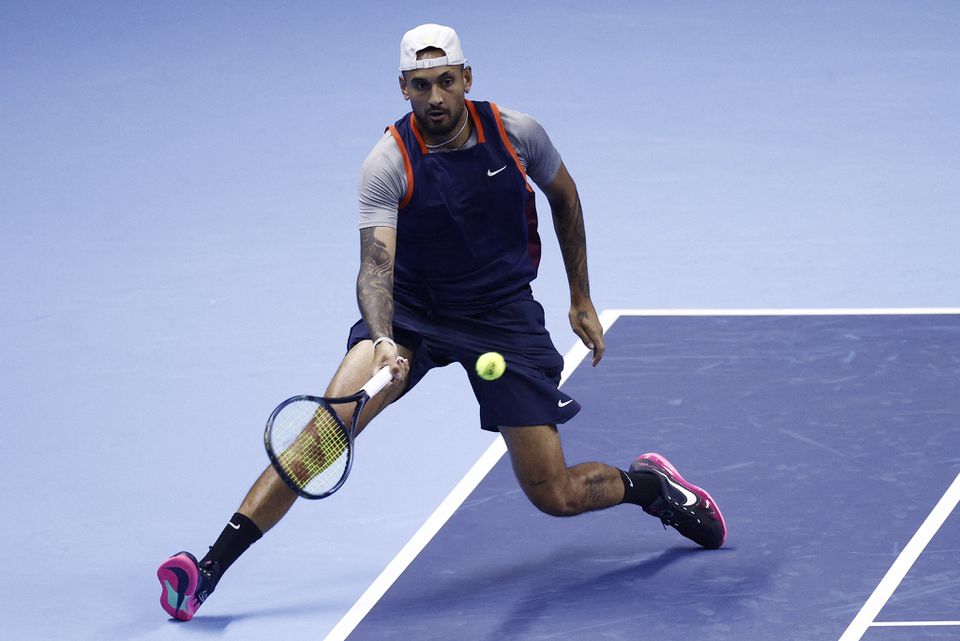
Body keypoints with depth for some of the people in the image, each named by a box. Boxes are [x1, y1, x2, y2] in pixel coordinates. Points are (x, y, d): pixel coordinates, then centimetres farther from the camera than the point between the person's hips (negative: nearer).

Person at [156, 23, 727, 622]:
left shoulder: (518, 134, -11)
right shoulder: (388, 164, -18)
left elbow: (564, 196, 10)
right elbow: (376, 264, -28)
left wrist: (582, 299, 13)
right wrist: (383, 340, -47)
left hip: (505, 316, 1)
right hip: (410, 311, -1)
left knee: (554, 496, -3)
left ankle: (650, 485, 31)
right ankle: (211, 565, -28)